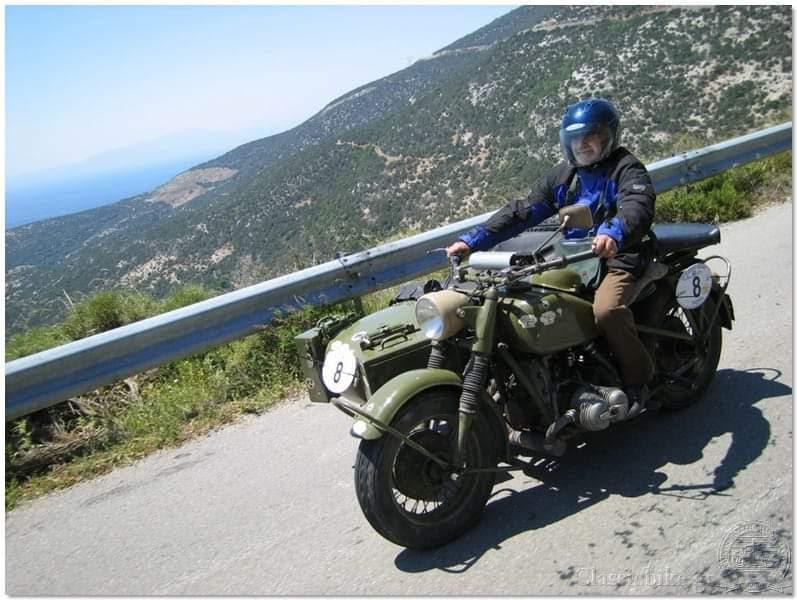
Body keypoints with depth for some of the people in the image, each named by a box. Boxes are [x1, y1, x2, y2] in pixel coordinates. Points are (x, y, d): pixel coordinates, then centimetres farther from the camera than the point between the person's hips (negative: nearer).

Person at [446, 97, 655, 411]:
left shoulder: (626, 168, -4)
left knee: (607, 311, -33)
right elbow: (522, 211, 7)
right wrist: (472, 240, -5)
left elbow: (638, 205, -26)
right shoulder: (562, 176, 14)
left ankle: (639, 380, -7)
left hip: (617, 257, -6)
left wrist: (614, 232, -50)